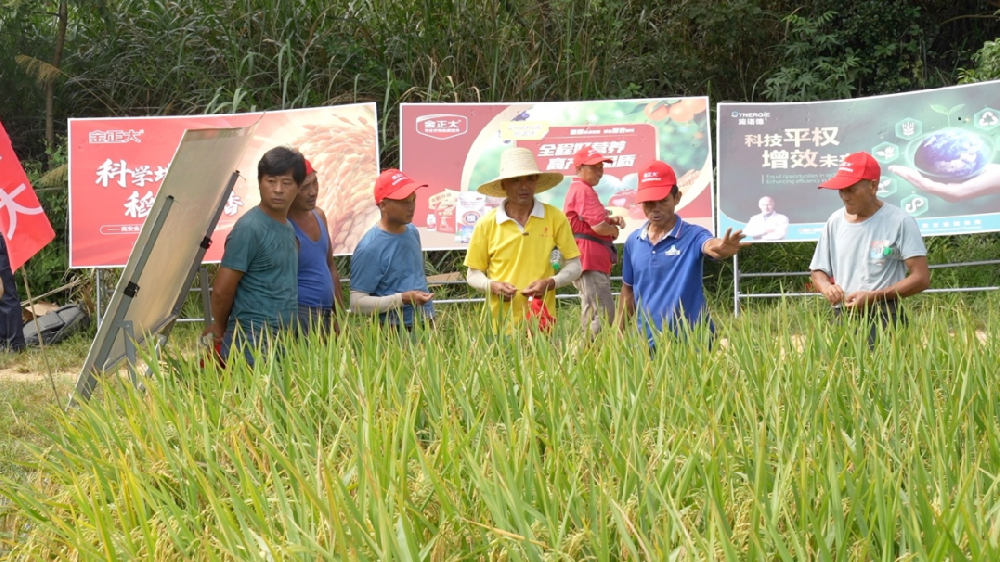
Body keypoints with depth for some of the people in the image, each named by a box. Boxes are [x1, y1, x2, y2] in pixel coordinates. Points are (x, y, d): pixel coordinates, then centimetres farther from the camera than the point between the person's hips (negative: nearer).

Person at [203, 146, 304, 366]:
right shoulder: (249, 228, -13)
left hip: (284, 342, 8)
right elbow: (222, 291, -12)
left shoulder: (288, 228, 12)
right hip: (253, 344, -8)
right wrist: (220, 331, 3)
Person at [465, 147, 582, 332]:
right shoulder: (486, 224, 1)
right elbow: (473, 274, 8)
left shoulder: (555, 218, 1)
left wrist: (551, 283, -12)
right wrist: (491, 286, -13)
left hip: (542, 323, 0)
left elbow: (574, 266, 6)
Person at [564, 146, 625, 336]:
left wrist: (612, 220, 8)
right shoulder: (583, 191, -13)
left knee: (591, 314, 15)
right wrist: (615, 230, 0)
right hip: (590, 259, -11)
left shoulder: (579, 190, 21)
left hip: (593, 261, 11)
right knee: (604, 316, -15)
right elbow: (600, 227, -21)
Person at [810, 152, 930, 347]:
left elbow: (921, 278, -9)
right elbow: (818, 272, 18)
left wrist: (873, 297, -17)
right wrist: (826, 287, -7)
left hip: (883, 319, -5)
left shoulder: (899, 221, -5)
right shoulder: (835, 221, 11)